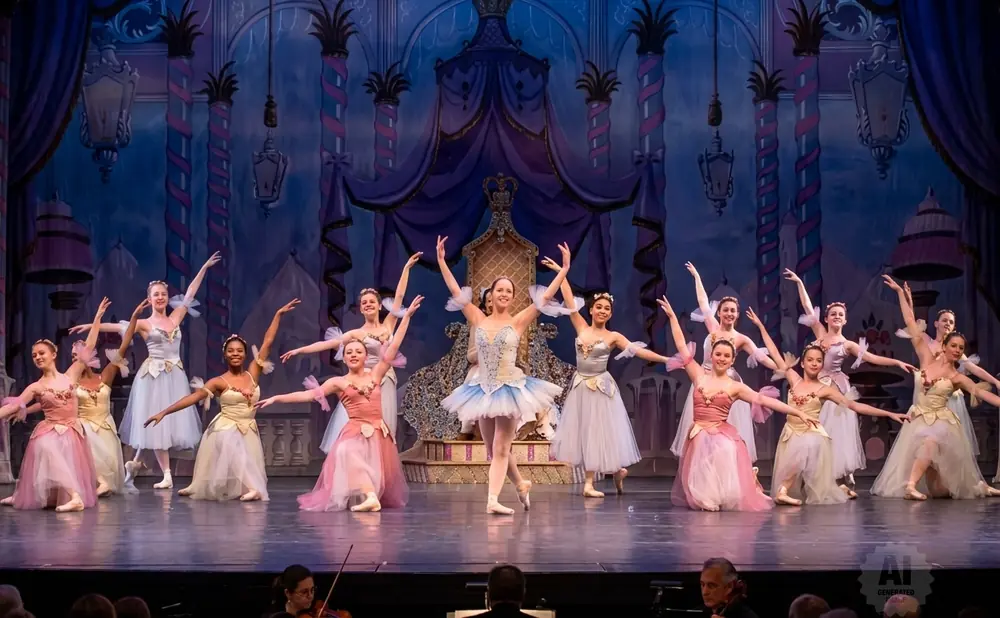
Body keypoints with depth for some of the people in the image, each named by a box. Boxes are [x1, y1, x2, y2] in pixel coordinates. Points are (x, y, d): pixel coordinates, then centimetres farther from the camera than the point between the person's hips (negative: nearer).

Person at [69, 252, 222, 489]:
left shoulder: (175, 318, 12)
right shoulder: (144, 324, 3)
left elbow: (190, 292, 14)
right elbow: (116, 327, -3)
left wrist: (204, 268, 17)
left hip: (175, 376, 4)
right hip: (153, 376, -4)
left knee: (170, 422, 1)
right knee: (156, 423, -5)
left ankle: (136, 462, 16)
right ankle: (167, 475, 1)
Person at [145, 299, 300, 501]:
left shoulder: (253, 373, 1)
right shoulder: (219, 382, -7)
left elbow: (268, 341, 1)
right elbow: (193, 397, -13)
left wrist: (278, 315, 0)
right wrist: (164, 413, -21)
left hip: (248, 430, 4)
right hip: (226, 429, -4)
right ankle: (251, 487, -25)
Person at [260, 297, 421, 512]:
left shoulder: (375, 374, 11)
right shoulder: (338, 382, 9)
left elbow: (394, 346, 7)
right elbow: (308, 394, 6)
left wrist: (407, 315, 3)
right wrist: (276, 398, 0)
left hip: (379, 433, 3)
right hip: (355, 432, -3)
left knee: (382, 476, -1)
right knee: (349, 454, -34)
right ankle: (370, 496, -46)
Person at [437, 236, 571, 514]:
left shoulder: (518, 321, -2)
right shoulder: (478, 320, 4)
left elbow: (546, 296, -6)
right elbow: (456, 291, 4)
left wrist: (565, 269, -10)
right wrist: (441, 261, 1)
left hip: (510, 388, -3)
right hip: (484, 389, 4)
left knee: (500, 448, -6)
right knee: (493, 449, 12)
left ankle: (493, 499, -10)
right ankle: (521, 484, 33)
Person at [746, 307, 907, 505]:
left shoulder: (825, 389, -1)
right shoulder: (794, 379, 5)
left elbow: (853, 405, -3)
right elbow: (775, 355, 6)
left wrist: (889, 414, -9)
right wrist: (761, 326, 7)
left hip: (812, 436, -2)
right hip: (791, 435, 2)